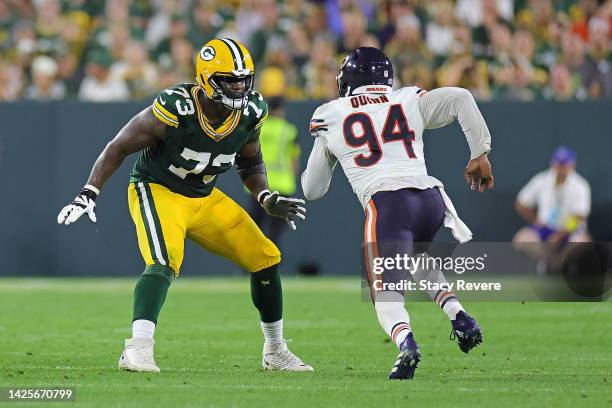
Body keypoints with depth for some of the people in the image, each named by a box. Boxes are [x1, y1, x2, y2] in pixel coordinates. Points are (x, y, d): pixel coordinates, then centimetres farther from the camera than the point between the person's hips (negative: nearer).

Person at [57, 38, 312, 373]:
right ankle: (137, 351, -38)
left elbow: (251, 164, 11)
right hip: (157, 191, -7)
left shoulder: (250, 113, -10)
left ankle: (275, 352, 22)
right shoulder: (175, 110, -27)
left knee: (265, 258, 5)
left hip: (204, 199, 7)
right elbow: (119, 147, -18)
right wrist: (88, 194, -25)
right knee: (165, 262, -33)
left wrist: (267, 199, -7)